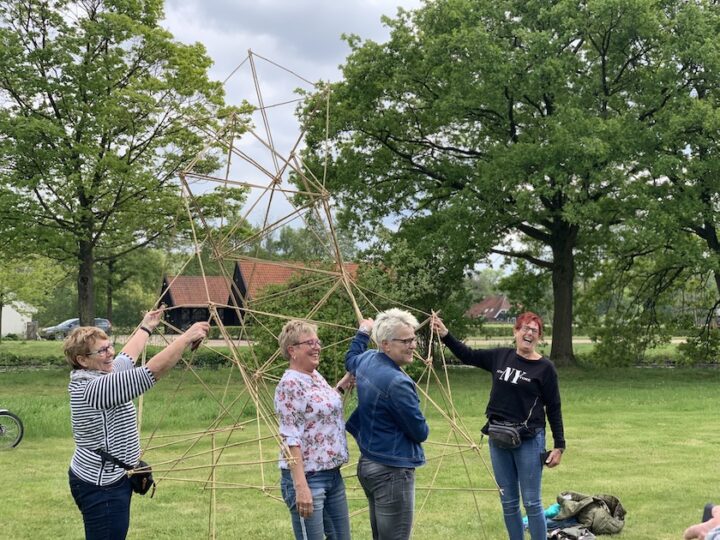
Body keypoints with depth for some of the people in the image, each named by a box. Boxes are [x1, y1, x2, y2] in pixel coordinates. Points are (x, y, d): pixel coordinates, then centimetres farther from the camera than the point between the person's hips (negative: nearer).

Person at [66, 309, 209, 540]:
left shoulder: (88, 377, 5)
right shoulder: (95, 388, -24)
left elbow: (124, 359, 25)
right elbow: (151, 372, -30)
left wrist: (146, 327, 37)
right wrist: (187, 337, -25)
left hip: (100, 479, 11)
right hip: (102, 487, -11)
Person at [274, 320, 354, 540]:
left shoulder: (317, 378, 10)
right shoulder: (289, 385, -15)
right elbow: (290, 439, -20)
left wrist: (342, 386, 17)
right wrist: (300, 486, -25)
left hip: (333, 474, 9)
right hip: (307, 477, -9)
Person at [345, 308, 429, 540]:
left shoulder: (366, 360, 4)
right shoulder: (397, 382, -23)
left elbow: (350, 360, 31)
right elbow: (420, 432, -14)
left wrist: (362, 333, 46)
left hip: (368, 465, 10)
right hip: (392, 472, -10)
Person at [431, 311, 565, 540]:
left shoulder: (545, 368, -6)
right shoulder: (500, 357, 5)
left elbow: (553, 409, -3)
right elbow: (467, 355, 16)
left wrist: (559, 445, -5)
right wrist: (444, 334, 6)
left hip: (529, 441, -4)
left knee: (531, 502, -1)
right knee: (508, 503, 11)